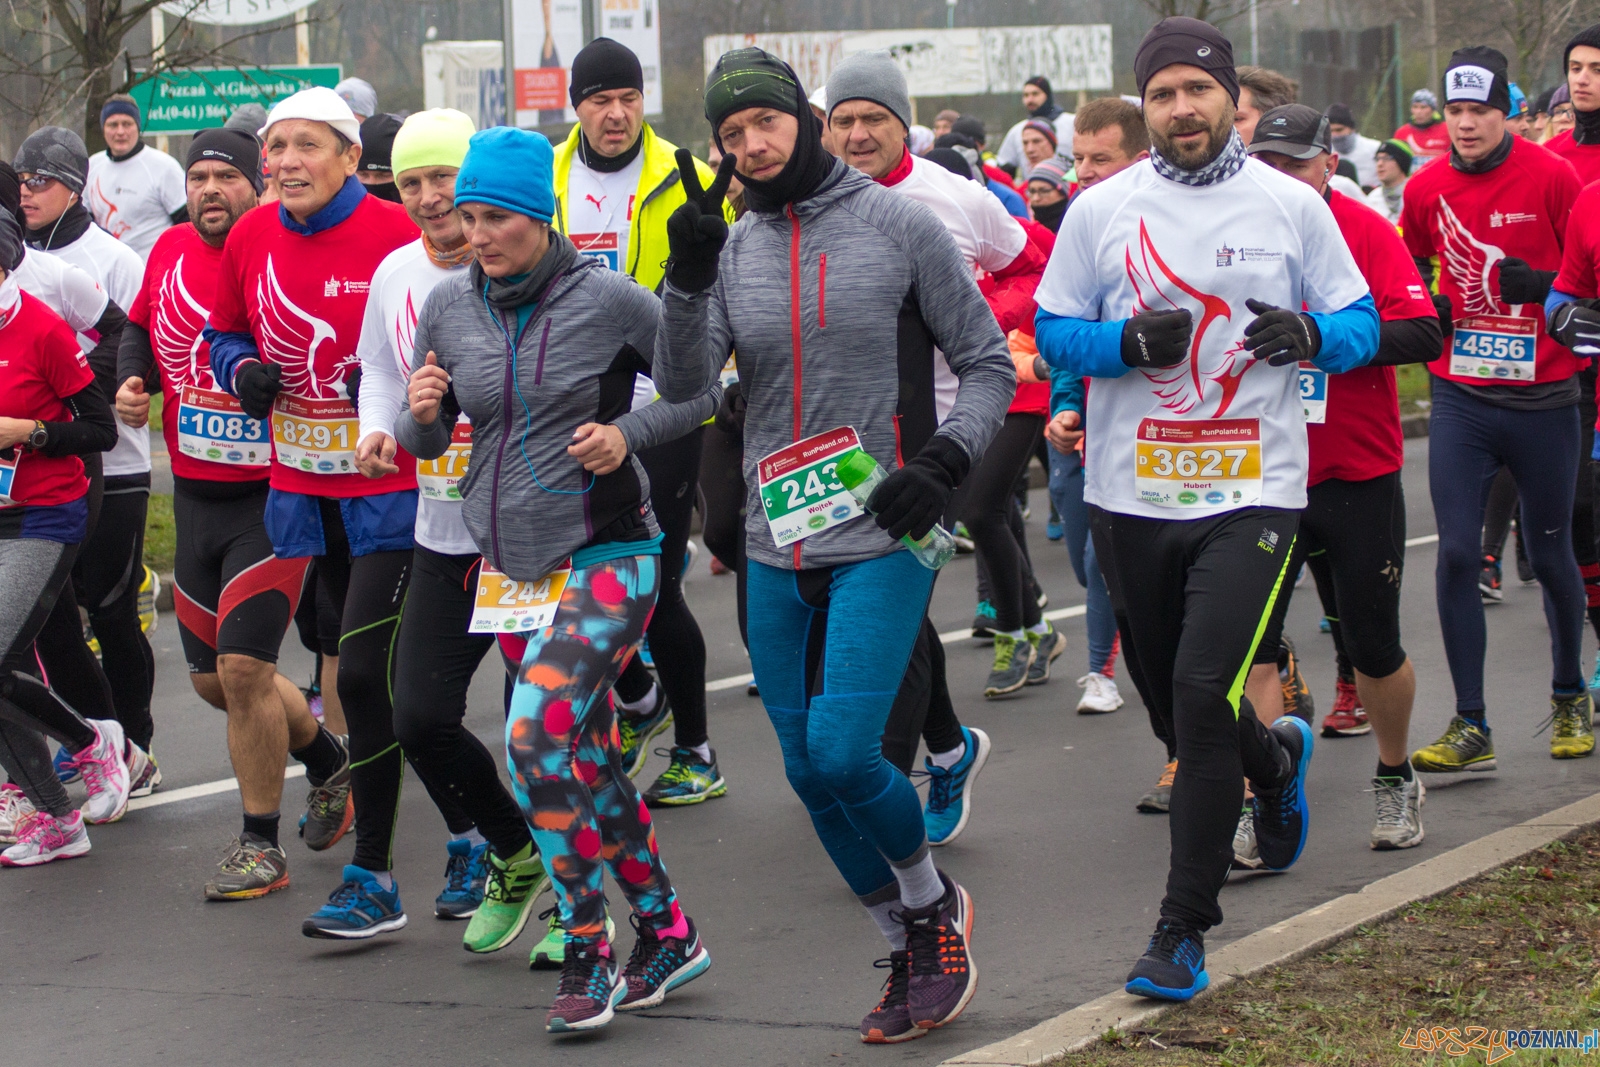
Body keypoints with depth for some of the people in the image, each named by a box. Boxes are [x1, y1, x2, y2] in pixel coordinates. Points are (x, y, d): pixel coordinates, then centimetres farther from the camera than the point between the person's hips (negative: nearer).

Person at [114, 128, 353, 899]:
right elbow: (140, 326, 22)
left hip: (275, 495, -7)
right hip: (195, 495, 7)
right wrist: (132, 379, 4)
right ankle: (329, 761, 38)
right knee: (213, 677, 12)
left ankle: (260, 847, 3)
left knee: (243, 667, -12)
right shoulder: (171, 252, 5)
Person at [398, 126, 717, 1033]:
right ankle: (669, 934, 28)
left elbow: (704, 386, -1)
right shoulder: (450, 305, 2)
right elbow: (426, 441, 11)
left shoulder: (609, 299, -11)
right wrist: (422, 413, -11)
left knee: (537, 738, -20)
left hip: (606, 554, -6)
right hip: (509, 559, 6)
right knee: (587, 757, 13)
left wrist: (627, 434, -15)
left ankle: (589, 958, -8)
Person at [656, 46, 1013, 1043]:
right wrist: (688, 273, -18)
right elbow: (682, 382, -5)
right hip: (777, 549, 5)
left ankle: (934, 902, 11)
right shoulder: (733, 250, 6)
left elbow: (989, 362, 0)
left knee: (844, 754, -17)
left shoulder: (900, 225, -4)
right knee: (810, 774, 9)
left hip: (880, 542, -5)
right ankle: (912, 954, 25)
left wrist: (944, 460, -15)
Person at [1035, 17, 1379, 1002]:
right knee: (1171, 692, 15)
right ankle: (1276, 759, 51)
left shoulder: (1291, 206, 1)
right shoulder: (1101, 211, 3)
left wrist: (1311, 336, -16)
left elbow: (1361, 324, 6)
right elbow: (1054, 331, 5)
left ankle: (1185, 928, -5)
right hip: (1132, 494, 3)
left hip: (1250, 491, -3)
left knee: (1203, 694, -15)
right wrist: (1129, 342, -14)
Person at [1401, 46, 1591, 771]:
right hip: (1461, 397, 2)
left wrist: (1545, 286, -19)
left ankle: (1570, 697, 32)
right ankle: (1470, 729, 0)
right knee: (1457, 553, -6)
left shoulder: (1552, 177, -8)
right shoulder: (1426, 189, 3)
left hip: (1542, 398, -2)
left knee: (1551, 555, 9)